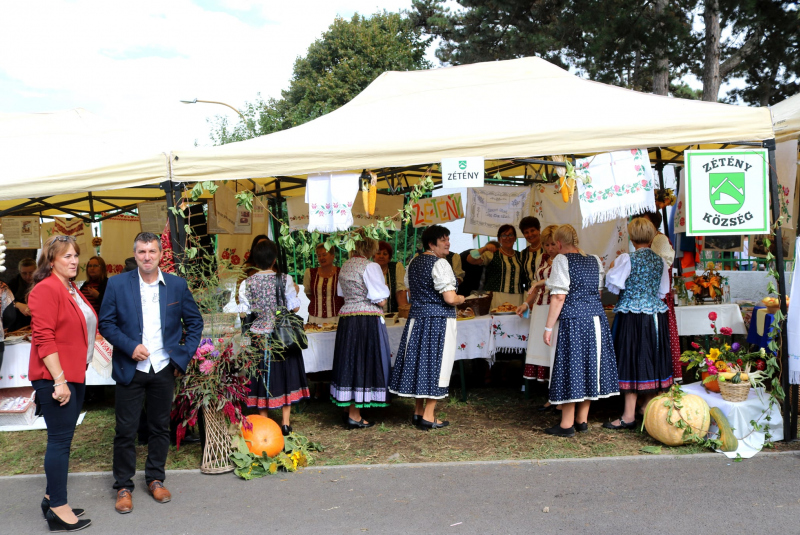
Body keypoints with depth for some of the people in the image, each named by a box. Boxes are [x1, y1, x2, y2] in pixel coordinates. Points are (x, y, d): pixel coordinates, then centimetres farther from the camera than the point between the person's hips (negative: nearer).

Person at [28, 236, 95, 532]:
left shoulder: (72, 290, 15)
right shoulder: (46, 289, -13)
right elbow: (43, 338, -18)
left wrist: (74, 375, 15)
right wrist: (59, 380, -21)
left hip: (75, 374, 9)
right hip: (55, 377, -9)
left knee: (63, 438, 14)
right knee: (60, 439, -5)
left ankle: (52, 497, 25)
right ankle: (59, 510, 3)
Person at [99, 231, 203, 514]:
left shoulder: (177, 285, 2)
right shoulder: (117, 284, -2)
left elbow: (195, 322, 8)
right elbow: (106, 323, -2)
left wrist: (185, 356, 0)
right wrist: (130, 347, -15)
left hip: (164, 369, 2)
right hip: (130, 369, -2)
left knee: (160, 427, 12)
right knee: (126, 430, 3)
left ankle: (155, 479, 27)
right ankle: (123, 486, 18)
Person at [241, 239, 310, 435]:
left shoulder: (247, 283, -5)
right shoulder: (285, 280, -7)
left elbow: (244, 312, -3)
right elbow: (295, 307, -5)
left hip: (258, 337, 1)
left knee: (262, 376, 9)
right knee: (285, 374, 11)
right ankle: (286, 422, 13)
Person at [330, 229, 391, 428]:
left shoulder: (345, 266, 11)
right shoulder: (370, 267, -12)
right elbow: (381, 300, -14)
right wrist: (384, 288, 5)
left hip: (346, 318, 7)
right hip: (367, 320, -7)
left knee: (350, 363, 14)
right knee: (363, 364, 0)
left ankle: (350, 409, 22)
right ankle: (354, 416, 5)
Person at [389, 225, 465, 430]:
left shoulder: (413, 263, 11)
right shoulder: (440, 263, -15)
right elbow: (450, 298, -21)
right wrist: (461, 298, -1)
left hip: (417, 317, 8)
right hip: (439, 320, -8)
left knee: (419, 360, 13)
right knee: (436, 363, 0)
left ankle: (418, 411, 22)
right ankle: (428, 416, 3)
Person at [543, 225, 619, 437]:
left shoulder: (562, 260, -7)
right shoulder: (595, 260, 12)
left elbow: (559, 297, -12)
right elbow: (598, 292, 18)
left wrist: (548, 327, -10)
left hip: (573, 320, -7)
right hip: (596, 318, 7)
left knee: (570, 367, -1)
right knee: (590, 364, 12)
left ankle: (567, 424, 4)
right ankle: (582, 420, 20)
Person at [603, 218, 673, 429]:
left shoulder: (627, 259, -12)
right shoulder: (660, 261, 5)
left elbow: (613, 285, -11)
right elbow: (663, 291, 11)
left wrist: (612, 267, 5)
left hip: (632, 316, -5)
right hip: (655, 315, 5)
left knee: (632, 359, -1)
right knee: (652, 359, 12)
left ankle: (629, 416, 1)